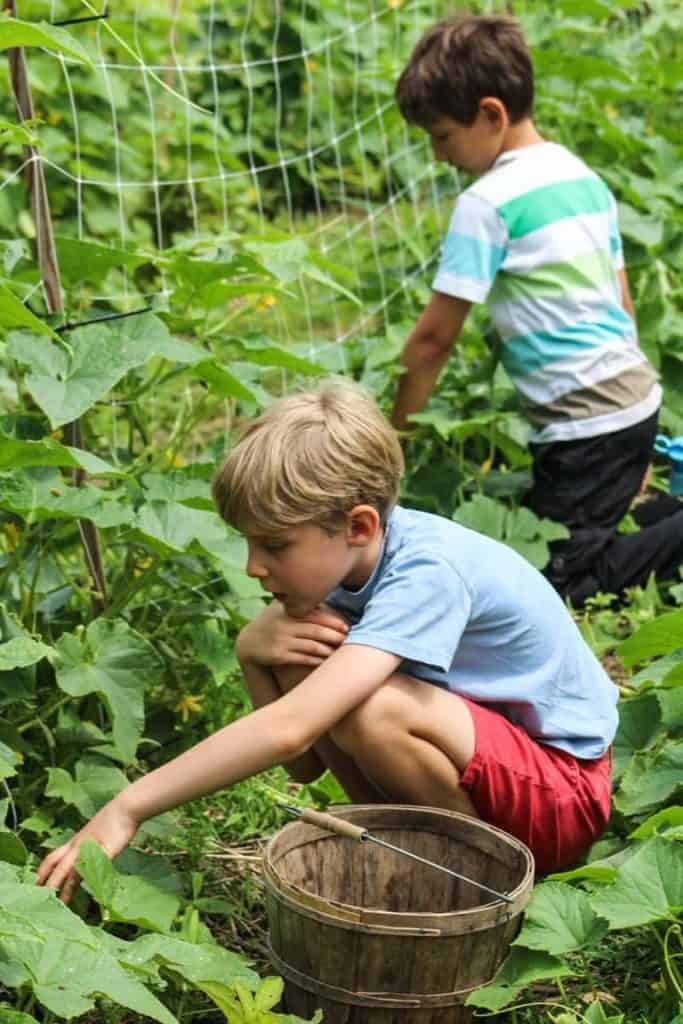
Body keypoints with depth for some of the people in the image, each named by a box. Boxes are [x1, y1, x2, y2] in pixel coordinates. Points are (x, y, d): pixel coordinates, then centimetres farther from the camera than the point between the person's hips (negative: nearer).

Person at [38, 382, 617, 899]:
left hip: (565, 794, -7)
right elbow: (304, 764, -5)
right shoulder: (345, 553, -6)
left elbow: (292, 729, -40)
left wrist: (128, 809, -36)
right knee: (296, 653, -10)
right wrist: (254, 644, -23)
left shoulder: (427, 573, -29)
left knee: (368, 708, -32)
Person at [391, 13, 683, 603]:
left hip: (584, 422, -9)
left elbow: (434, 338, -10)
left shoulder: (487, 203, -13)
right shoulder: (585, 177, 12)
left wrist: (393, 433, 3)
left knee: (562, 584, -1)